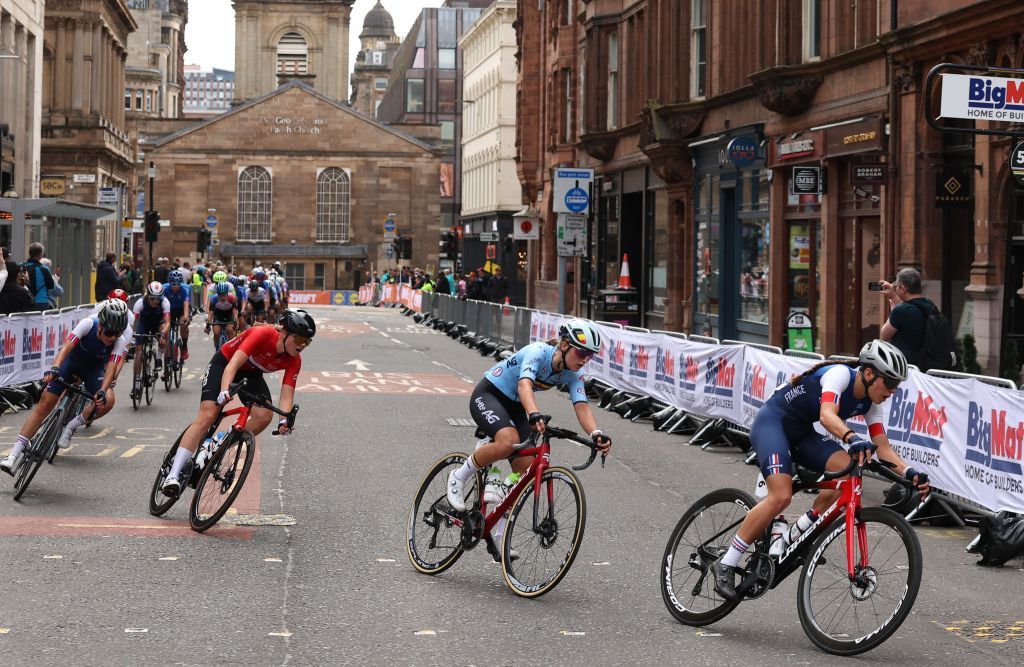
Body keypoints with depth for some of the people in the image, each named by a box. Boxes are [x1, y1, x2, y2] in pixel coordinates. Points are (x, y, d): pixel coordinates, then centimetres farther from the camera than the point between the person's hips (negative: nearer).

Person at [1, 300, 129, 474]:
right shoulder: (88, 324, -32)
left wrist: (102, 391, -53)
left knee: (106, 401, -23)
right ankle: (14, 454, -14)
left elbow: (111, 367, -36)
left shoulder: (119, 341, -27)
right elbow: (67, 347, -41)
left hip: (93, 368, 2)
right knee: (45, 402, -14)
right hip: (71, 360, -2)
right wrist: (54, 368, -57)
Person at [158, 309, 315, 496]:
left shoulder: (294, 360, -19)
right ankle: (173, 475, -22)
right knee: (206, 417, -19)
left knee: (264, 416, -22)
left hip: (251, 373, 5)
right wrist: (224, 391, -57)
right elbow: (234, 364, -41)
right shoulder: (264, 334, -34)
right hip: (224, 363, -5)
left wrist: (285, 420, -44)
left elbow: (287, 394, -24)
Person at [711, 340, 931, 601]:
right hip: (772, 422, -8)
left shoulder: (870, 402, 0)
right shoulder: (840, 374, -23)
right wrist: (852, 438, -58)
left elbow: (883, 446, -4)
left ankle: (795, 536, -4)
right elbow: (827, 415, -40)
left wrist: (909, 472, -21)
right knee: (781, 496, -27)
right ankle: (726, 565, -16)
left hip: (801, 433, 8)